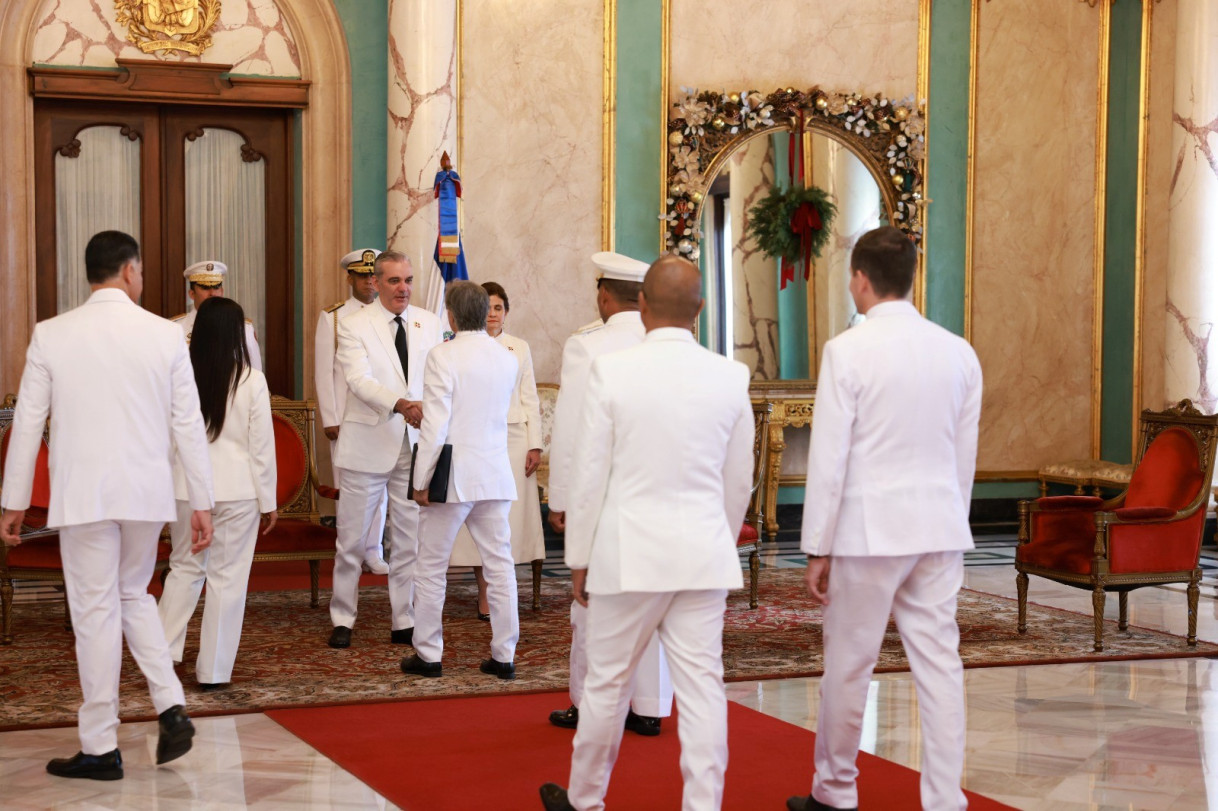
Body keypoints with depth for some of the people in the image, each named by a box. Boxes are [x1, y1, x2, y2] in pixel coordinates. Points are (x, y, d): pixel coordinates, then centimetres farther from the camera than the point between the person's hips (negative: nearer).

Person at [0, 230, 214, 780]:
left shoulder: (51, 335, -3)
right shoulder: (165, 335, -1)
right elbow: (189, 425, 1)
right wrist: (202, 502, 7)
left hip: (83, 495, -2)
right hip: (147, 492, 2)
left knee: (96, 611, 3)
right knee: (133, 593, 21)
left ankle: (100, 749, 9)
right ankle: (171, 708, 8)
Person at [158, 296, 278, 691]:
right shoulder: (250, 380, -8)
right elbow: (262, 445, -4)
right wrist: (268, 500, 4)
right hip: (238, 490, -2)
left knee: (184, 568, 17)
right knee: (227, 577, 5)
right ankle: (213, 669, 8)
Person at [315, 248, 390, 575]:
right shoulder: (332, 317, 4)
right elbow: (323, 371, 1)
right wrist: (329, 419, -5)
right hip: (346, 414, -1)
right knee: (348, 485, 0)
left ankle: (372, 552, 10)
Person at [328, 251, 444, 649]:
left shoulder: (429, 324, 7)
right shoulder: (354, 325, -5)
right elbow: (359, 380, -19)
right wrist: (400, 405, -33)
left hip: (415, 445, 3)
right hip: (368, 445, -3)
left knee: (410, 539, 8)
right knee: (352, 539, 5)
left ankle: (404, 623, 17)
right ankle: (342, 620, 17)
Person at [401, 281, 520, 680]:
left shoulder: (444, 356, -12)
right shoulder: (507, 358, 5)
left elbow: (435, 425, -16)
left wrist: (421, 480, -10)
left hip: (453, 475, -5)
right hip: (496, 474, 5)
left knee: (432, 567, 7)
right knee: (500, 566, 7)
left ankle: (428, 654, 13)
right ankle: (504, 656, 9)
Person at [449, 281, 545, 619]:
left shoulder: (519, 348, 9)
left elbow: (530, 399, 9)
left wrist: (535, 445, 2)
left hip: (512, 437, 2)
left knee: (510, 513, 1)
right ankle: (484, 594, 5)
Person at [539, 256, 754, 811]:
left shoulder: (612, 371, -9)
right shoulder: (730, 377, 0)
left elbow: (590, 475, -5)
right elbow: (739, 481, 8)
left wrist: (580, 559, 5)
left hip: (630, 553, -2)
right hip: (704, 555, 2)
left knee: (607, 682, 11)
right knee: (701, 687, 4)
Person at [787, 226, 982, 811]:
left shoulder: (847, 351, -10)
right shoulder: (959, 353, 4)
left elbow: (828, 459, -10)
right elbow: (965, 455, 10)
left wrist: (818, 549, -4)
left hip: (869, 531, -4)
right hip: (939, 531, 5)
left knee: (848, 664, 8)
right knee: (939, 664, 6)